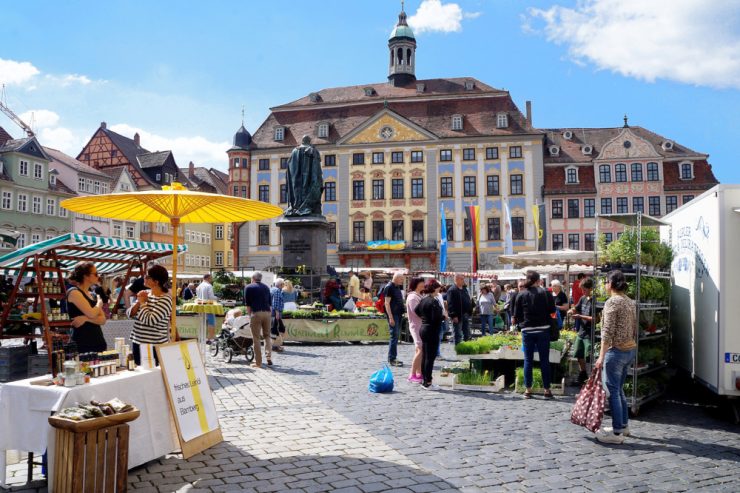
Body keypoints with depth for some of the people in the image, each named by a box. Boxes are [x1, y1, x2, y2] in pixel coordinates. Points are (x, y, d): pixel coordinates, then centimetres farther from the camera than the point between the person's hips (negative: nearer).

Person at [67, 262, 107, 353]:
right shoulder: (74, 292, -7)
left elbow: (103, 320, 6)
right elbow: (92, 314, -18)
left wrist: (86, 318, -11)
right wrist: (99, 303, 2)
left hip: (98, 341, 7)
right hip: (82, 343, -7)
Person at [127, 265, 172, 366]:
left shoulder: (165, 299, -15)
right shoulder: (145, 293, 7)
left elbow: (150, 320, -23)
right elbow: (130, 314, 9)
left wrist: (142, 302, -11)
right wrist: (138, 302, -8)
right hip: (137, 342, 7)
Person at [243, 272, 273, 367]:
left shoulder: (249, 287, 5)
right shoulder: (266, 287, 18)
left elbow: (247, 304, 2)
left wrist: (250, 315, 8)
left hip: (256, 313, -4)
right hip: (267, 313, 4)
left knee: (256, 338, 2)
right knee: (267, 335, 16)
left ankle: (258, 362, 4)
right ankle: (269, 356, 0)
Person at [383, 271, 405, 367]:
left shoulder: (397, 287, 15)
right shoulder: (389, 287, -12)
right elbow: (387, 303, -17)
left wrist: (402, 312, 17)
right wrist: (390, 317, -21)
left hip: (399, 314, 9)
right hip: (393, 315, -9)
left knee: (396, 336, 12)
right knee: (394, 336, -9)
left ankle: (392, 358, 19)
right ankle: (392, 359, -5)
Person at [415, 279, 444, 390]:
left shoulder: (423, 300, 8)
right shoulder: (434, 302, -18)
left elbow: (416, 311, 17)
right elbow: (436, 318, -25)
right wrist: (443, 315, -7)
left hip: (423, 329, 9)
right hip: (432, 331, -9)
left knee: (424, 356, 14)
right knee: (430, 357, -4)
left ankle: (424, 380, 22)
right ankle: (428, 383, -1)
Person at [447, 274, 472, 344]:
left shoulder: (464, 289, 13)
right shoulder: (452, 290, -13)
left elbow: (469, 301, 19)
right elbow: (450, 304, -18)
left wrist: (470, 312, 12)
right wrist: (453, 316, -22)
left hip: (466, 315, 8)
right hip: (458, 316, -8)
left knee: (467, 334, 14)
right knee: (458, 335, 1)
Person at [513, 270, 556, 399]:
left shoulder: (521, 295, -1)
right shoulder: (545, 293, -3)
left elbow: (516, 316, 1)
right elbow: (553, 312, 0)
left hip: (527, 330, 1)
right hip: (543, 330, -1)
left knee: (528, 360, 8)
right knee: (544, 360, 7)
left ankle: (528, 389, 12)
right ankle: (547, 389, 12)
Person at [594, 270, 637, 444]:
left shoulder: (611, 302, -15)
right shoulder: (630, 302, 10)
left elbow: (607, 332, -19)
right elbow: (634, 329, 15)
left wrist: (602, 356, -17)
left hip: (616, 351, -9)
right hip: (630, 350, 9)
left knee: (612, 391, -1)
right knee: (619, 389, 19)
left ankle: (617, 433, 4)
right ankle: (624, 425, 29)